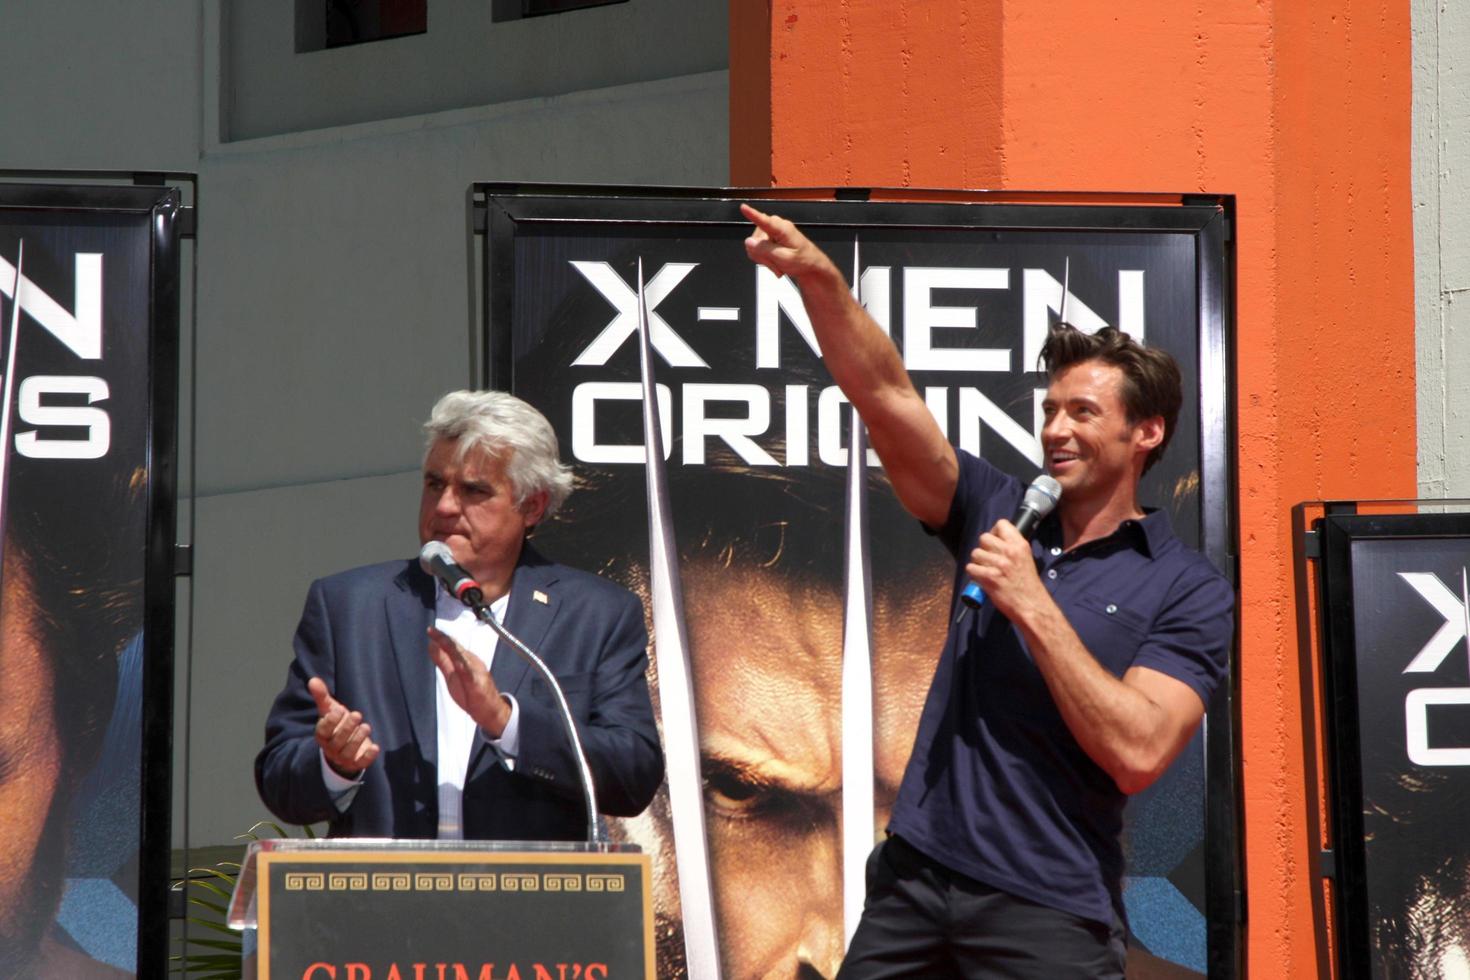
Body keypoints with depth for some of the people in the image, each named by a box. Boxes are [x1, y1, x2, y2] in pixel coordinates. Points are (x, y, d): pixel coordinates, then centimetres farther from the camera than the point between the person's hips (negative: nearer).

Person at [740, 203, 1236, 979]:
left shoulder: (1189, 593, -2)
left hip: (1047, 913, -4)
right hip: (914, 881, 4)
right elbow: (885, 395, 0)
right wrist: (818, 279, -15)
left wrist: (1032, 605, -15)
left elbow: (1136, 754, -15)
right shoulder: (1000, 514, 10)